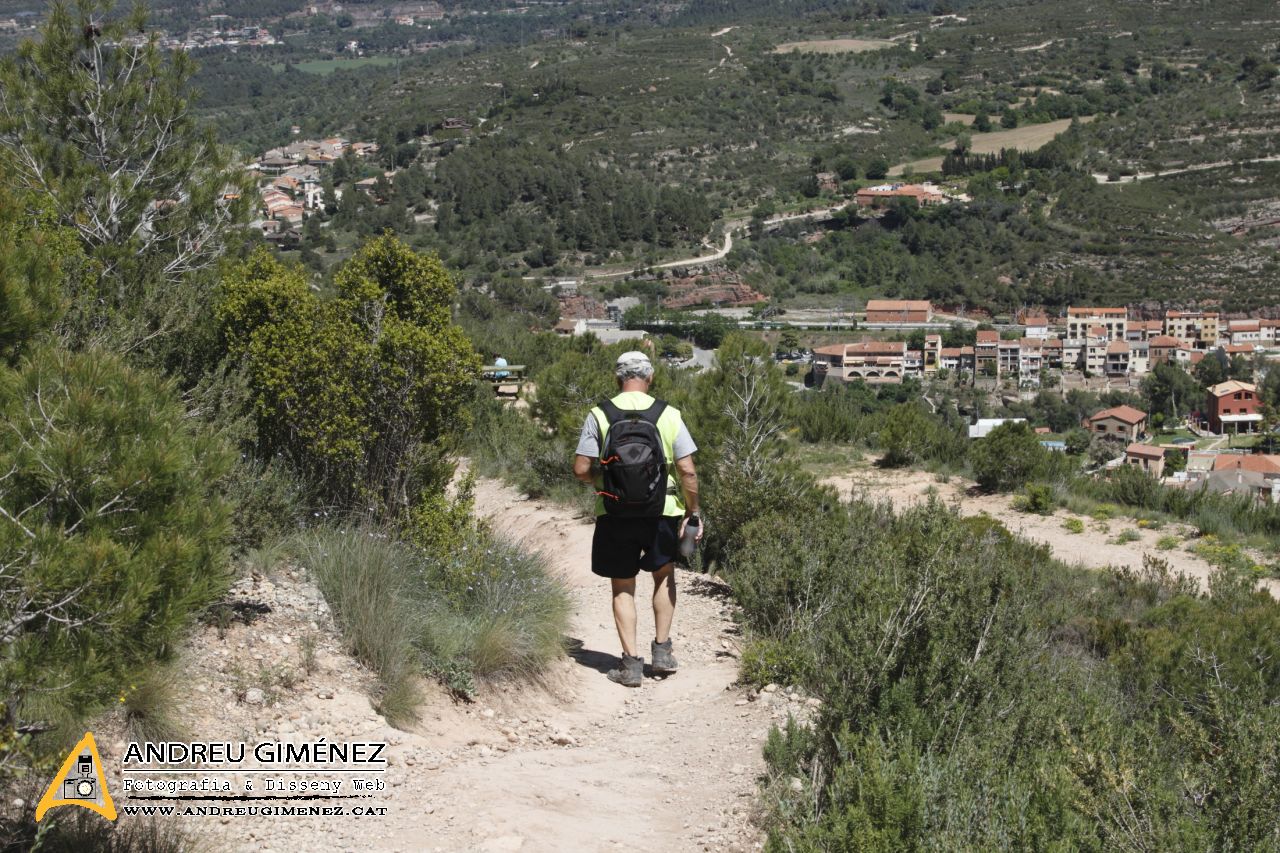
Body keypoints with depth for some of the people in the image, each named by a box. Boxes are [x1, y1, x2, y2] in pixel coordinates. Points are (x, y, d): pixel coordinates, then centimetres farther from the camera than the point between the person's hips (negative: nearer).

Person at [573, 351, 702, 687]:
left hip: (614, 512, -1)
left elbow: (581, 469, -8)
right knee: (664, 574, 24)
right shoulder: (669, 415, -4)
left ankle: (631, 662, 10)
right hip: (662, 510, 1)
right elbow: (687, 471, -7)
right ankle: (662, 649, 22)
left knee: (623, 587, 12)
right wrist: (692, 512, 5)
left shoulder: (599, 415, -5)